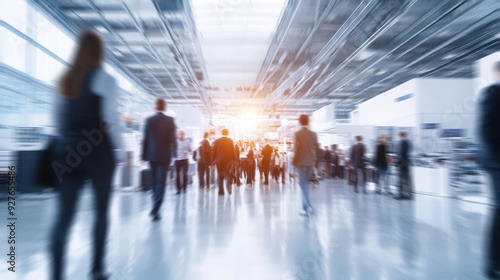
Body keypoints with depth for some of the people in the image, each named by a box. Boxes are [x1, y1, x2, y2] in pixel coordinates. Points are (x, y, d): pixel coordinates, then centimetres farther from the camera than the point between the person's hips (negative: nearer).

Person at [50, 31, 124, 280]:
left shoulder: (65, 79, 14)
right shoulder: (104, 78, -4)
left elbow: (59, 117, 14)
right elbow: (110, 118, -10)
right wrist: (120, 149, -4)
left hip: (67, 149, 5)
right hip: (98, 150, -4)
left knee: (64, 214, 4)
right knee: (101, 209, 9)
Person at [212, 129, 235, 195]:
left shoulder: (217, 141, 1)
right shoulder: (230, 141, -1)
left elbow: (213, 151, 1)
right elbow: (233, 151, 0)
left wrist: (213, 159, 8)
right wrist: (233, 159, 7)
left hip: (219, 160, 1)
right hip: (228, 160, 0)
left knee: (220, 176, 8)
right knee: (227, 174, 8)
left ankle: (221, 191, 8)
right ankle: (228, 185, -18)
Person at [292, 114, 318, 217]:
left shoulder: (297, 134, -10)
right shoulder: (314, 134, 5)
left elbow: (297, 149, -14)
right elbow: (316, 149, 7)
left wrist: (294, 162, -6)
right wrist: (315, 161, 15)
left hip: (301, 162, -5)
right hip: (310, 162, 5)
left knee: (303, 183, 1)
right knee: (306, 183, 15)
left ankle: (308, 207, -8)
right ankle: (305, 207, 23)